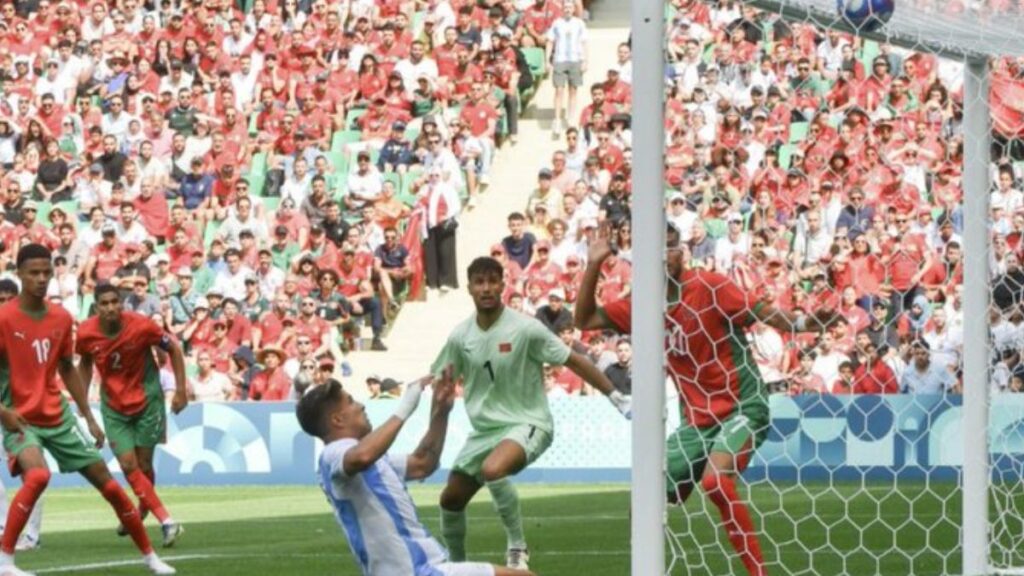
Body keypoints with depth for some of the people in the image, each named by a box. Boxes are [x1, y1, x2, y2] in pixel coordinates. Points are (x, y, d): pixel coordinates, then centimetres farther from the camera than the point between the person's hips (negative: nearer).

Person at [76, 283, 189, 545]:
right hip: (114, 406, 2)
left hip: (147, 399, -2)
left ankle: (142, 511, 31)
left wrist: (180, 390, -6)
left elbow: (173, 349, -5)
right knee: (129, 466, -10)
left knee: (144, 465, 3)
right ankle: (166, 521, -7)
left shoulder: (141, 326, -20)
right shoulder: (86, 333, -13)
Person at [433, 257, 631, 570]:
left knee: (493, 470, -36)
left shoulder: (525, 329, -16)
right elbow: (438, 379, 11)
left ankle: (517, 546, -17)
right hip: (484, 429, 6)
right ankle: (456, 565, 35)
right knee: (451, 498, 8)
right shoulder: (460, 336, -3)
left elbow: (575, 361, -11)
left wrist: (616, 397, -11)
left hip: (527, 424, -6)